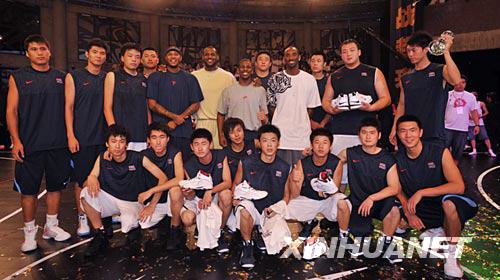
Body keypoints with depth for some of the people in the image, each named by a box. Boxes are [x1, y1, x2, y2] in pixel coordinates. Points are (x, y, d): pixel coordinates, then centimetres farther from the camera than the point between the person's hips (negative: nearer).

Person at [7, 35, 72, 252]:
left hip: (58, 144, 3)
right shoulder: (18, 77, 3)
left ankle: (51, 226, 26)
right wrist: (16, 140, -10)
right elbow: (11, 111, -1)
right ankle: (29, 231, 19)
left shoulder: (60, 77, 9)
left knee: (56, 185, 10)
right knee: (28, 190, 4)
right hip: (29, 145, -2)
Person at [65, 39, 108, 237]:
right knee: (81, 179, 3)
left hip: (105, 137, 3)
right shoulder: (74, 77, 2)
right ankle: (82, 218, 14)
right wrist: (71, 135, -9)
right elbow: (69, 107, -1)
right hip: (82, 138, -3)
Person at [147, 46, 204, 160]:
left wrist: (176, 122, -7)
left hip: (184, 131, 1)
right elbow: (152, 104, 0)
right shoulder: (155, 77, 9)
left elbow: (196, 104, 5)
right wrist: (174, 116, -12)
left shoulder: (190, 79, 12)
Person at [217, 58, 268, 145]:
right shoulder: (228, 90, 6)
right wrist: (221, 135, 0)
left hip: (254, 134, 1)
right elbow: (221, 114, 7)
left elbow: (264, 114, 12)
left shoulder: (260, 90, 8)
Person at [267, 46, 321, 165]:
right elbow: (272, 104, 7)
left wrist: (302, 121, 0)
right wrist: (281, 119, -1)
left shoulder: (309, 79, 6)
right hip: (280, 131, 0)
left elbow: (311, 106, 9)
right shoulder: (275, 79, 5)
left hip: (302, 133, 1)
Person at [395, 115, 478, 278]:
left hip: (443, 208, -4)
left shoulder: (440, 153, -14)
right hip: (418, 211, 4)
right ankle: (435, 231, 6)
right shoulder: (397, 159, -4)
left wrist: (421, 192, -29)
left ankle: (451, 254, -12)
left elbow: (459, 186, -22)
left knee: (449, 201, -37)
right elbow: (398, 190, 2)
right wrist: (408, 213, -16)